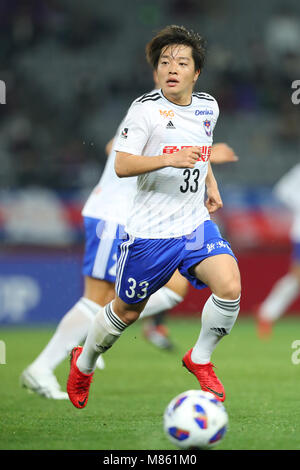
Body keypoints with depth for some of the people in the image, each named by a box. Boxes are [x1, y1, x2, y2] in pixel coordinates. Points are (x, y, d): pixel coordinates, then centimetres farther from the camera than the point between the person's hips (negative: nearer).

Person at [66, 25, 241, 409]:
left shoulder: (208, 107, 7)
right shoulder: (145, 109, -11)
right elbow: (121, 165, -18)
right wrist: (170, 160, -29)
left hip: (195, 223, 4)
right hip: (150, 229, -4)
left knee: (230, 286, -20)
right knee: (127, 311, 9)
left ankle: (199, 359, 4)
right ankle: (83, 364, 38)